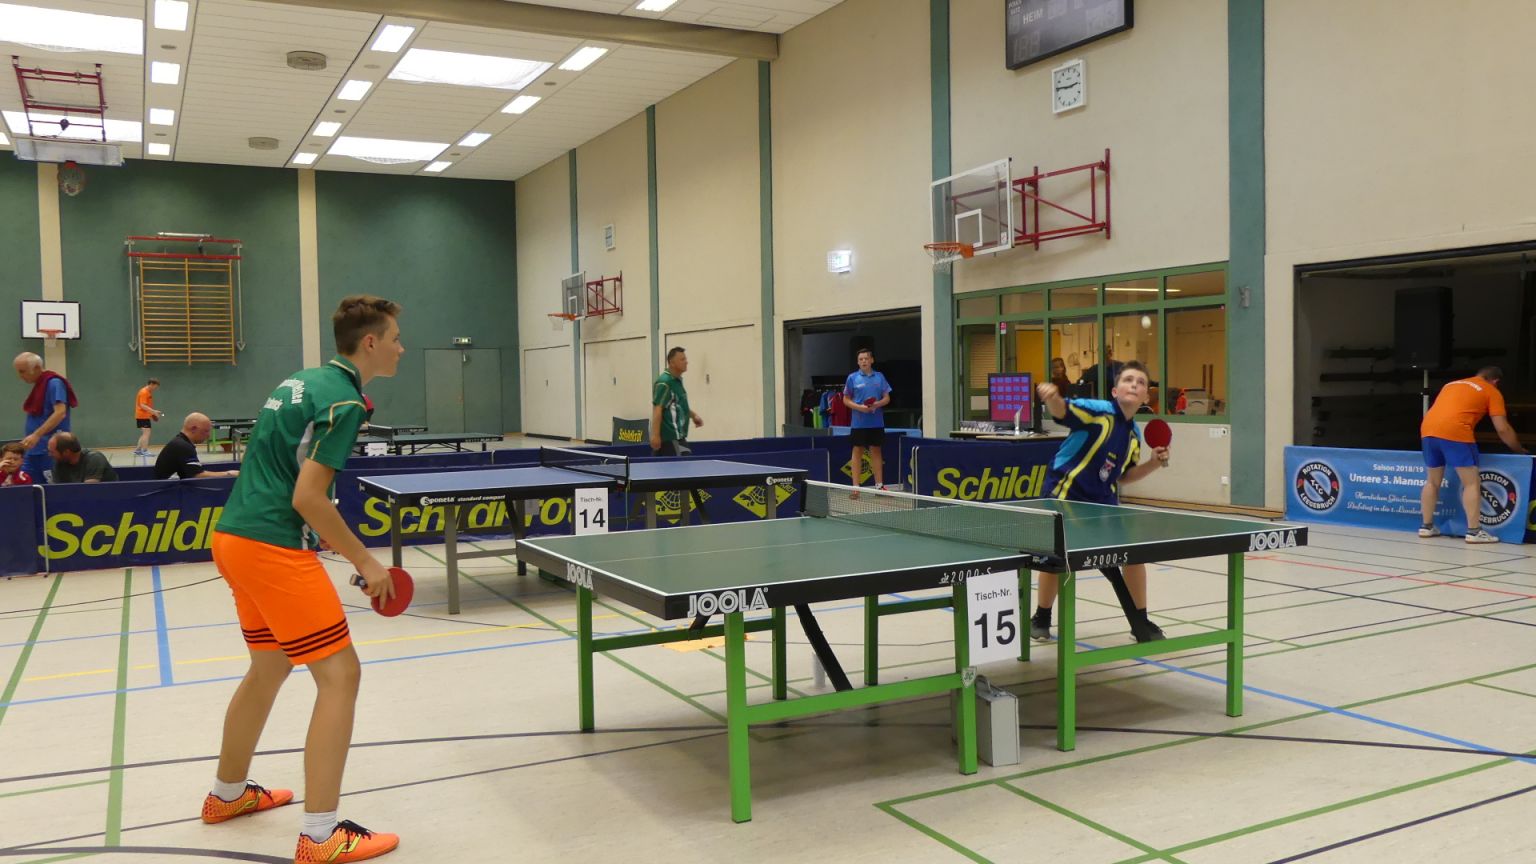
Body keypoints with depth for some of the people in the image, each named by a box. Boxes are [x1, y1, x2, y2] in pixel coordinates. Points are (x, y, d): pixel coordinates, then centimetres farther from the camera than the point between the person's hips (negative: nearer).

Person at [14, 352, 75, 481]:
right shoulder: (38, 385, 16)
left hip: (51, 450, -9)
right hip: (34, 449, 9)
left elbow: (60, 413, -23)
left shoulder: (54, 383, -12)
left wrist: (36, 435, -28)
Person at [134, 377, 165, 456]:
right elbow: (142, 405, -23)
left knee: (144, 434, 14)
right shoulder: (144, 392, -16)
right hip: (143, 416, -10)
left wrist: (153, 413, 13)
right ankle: (144, 451, -14)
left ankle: (137, 450, 18)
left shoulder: (149, 392, 14)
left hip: (145, 416, 10)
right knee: (146, 432, -12)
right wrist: (154, 411, -29)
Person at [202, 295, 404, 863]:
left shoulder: (302, 381, 15)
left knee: (270, 666, 25)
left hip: (235, 536, 10)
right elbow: (308, 497, -20)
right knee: (340, 676, -6)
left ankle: (228, 793, 42)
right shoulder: (343, 399, -14)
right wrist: (365, 562, -11)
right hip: (271, 548, -10)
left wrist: (324, 534, 23)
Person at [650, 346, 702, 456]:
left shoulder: (677, 381, 15)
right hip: (671, 437, -10)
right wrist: (655, 435, -27)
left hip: (676, 435, 10)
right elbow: (657, 409, -21)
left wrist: (693, 415, 18)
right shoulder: (664, 382, -15)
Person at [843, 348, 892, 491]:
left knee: (876, 452, 9)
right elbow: (846, 399, 2)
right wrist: (859, 407, -15)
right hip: (859, 423, -2)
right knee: (857, 452, 2)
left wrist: (878, 404, -13)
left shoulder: (879, 377, 6)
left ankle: (879, 485, 15)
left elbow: (887, 398, 8)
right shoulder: (852, 377, 0)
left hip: (877, 423, 2)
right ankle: (855, 487, 5)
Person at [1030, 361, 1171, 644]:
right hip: (1066, 494, -6)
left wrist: (1153, 464, 2)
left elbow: (1123, 476, 17)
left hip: (1104, 502, 6)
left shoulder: (1134, 434, 6)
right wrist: (1052, 397, -53)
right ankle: (1041, 619, 21)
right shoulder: (1098, 411, -13)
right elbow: (1061, 411, -30)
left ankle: (1140, 623, 21)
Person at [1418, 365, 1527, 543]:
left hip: (1428, 429, 6)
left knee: (1432, 481, 18)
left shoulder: (1452, 384, 30)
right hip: (1455, 432, -6)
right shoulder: (1492, 392, 13)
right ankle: (1474, 531, 0)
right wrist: (1520, 451, 22)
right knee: (1472, 483, 3)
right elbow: (1503, 429, 9)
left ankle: (1426, 526, 22)